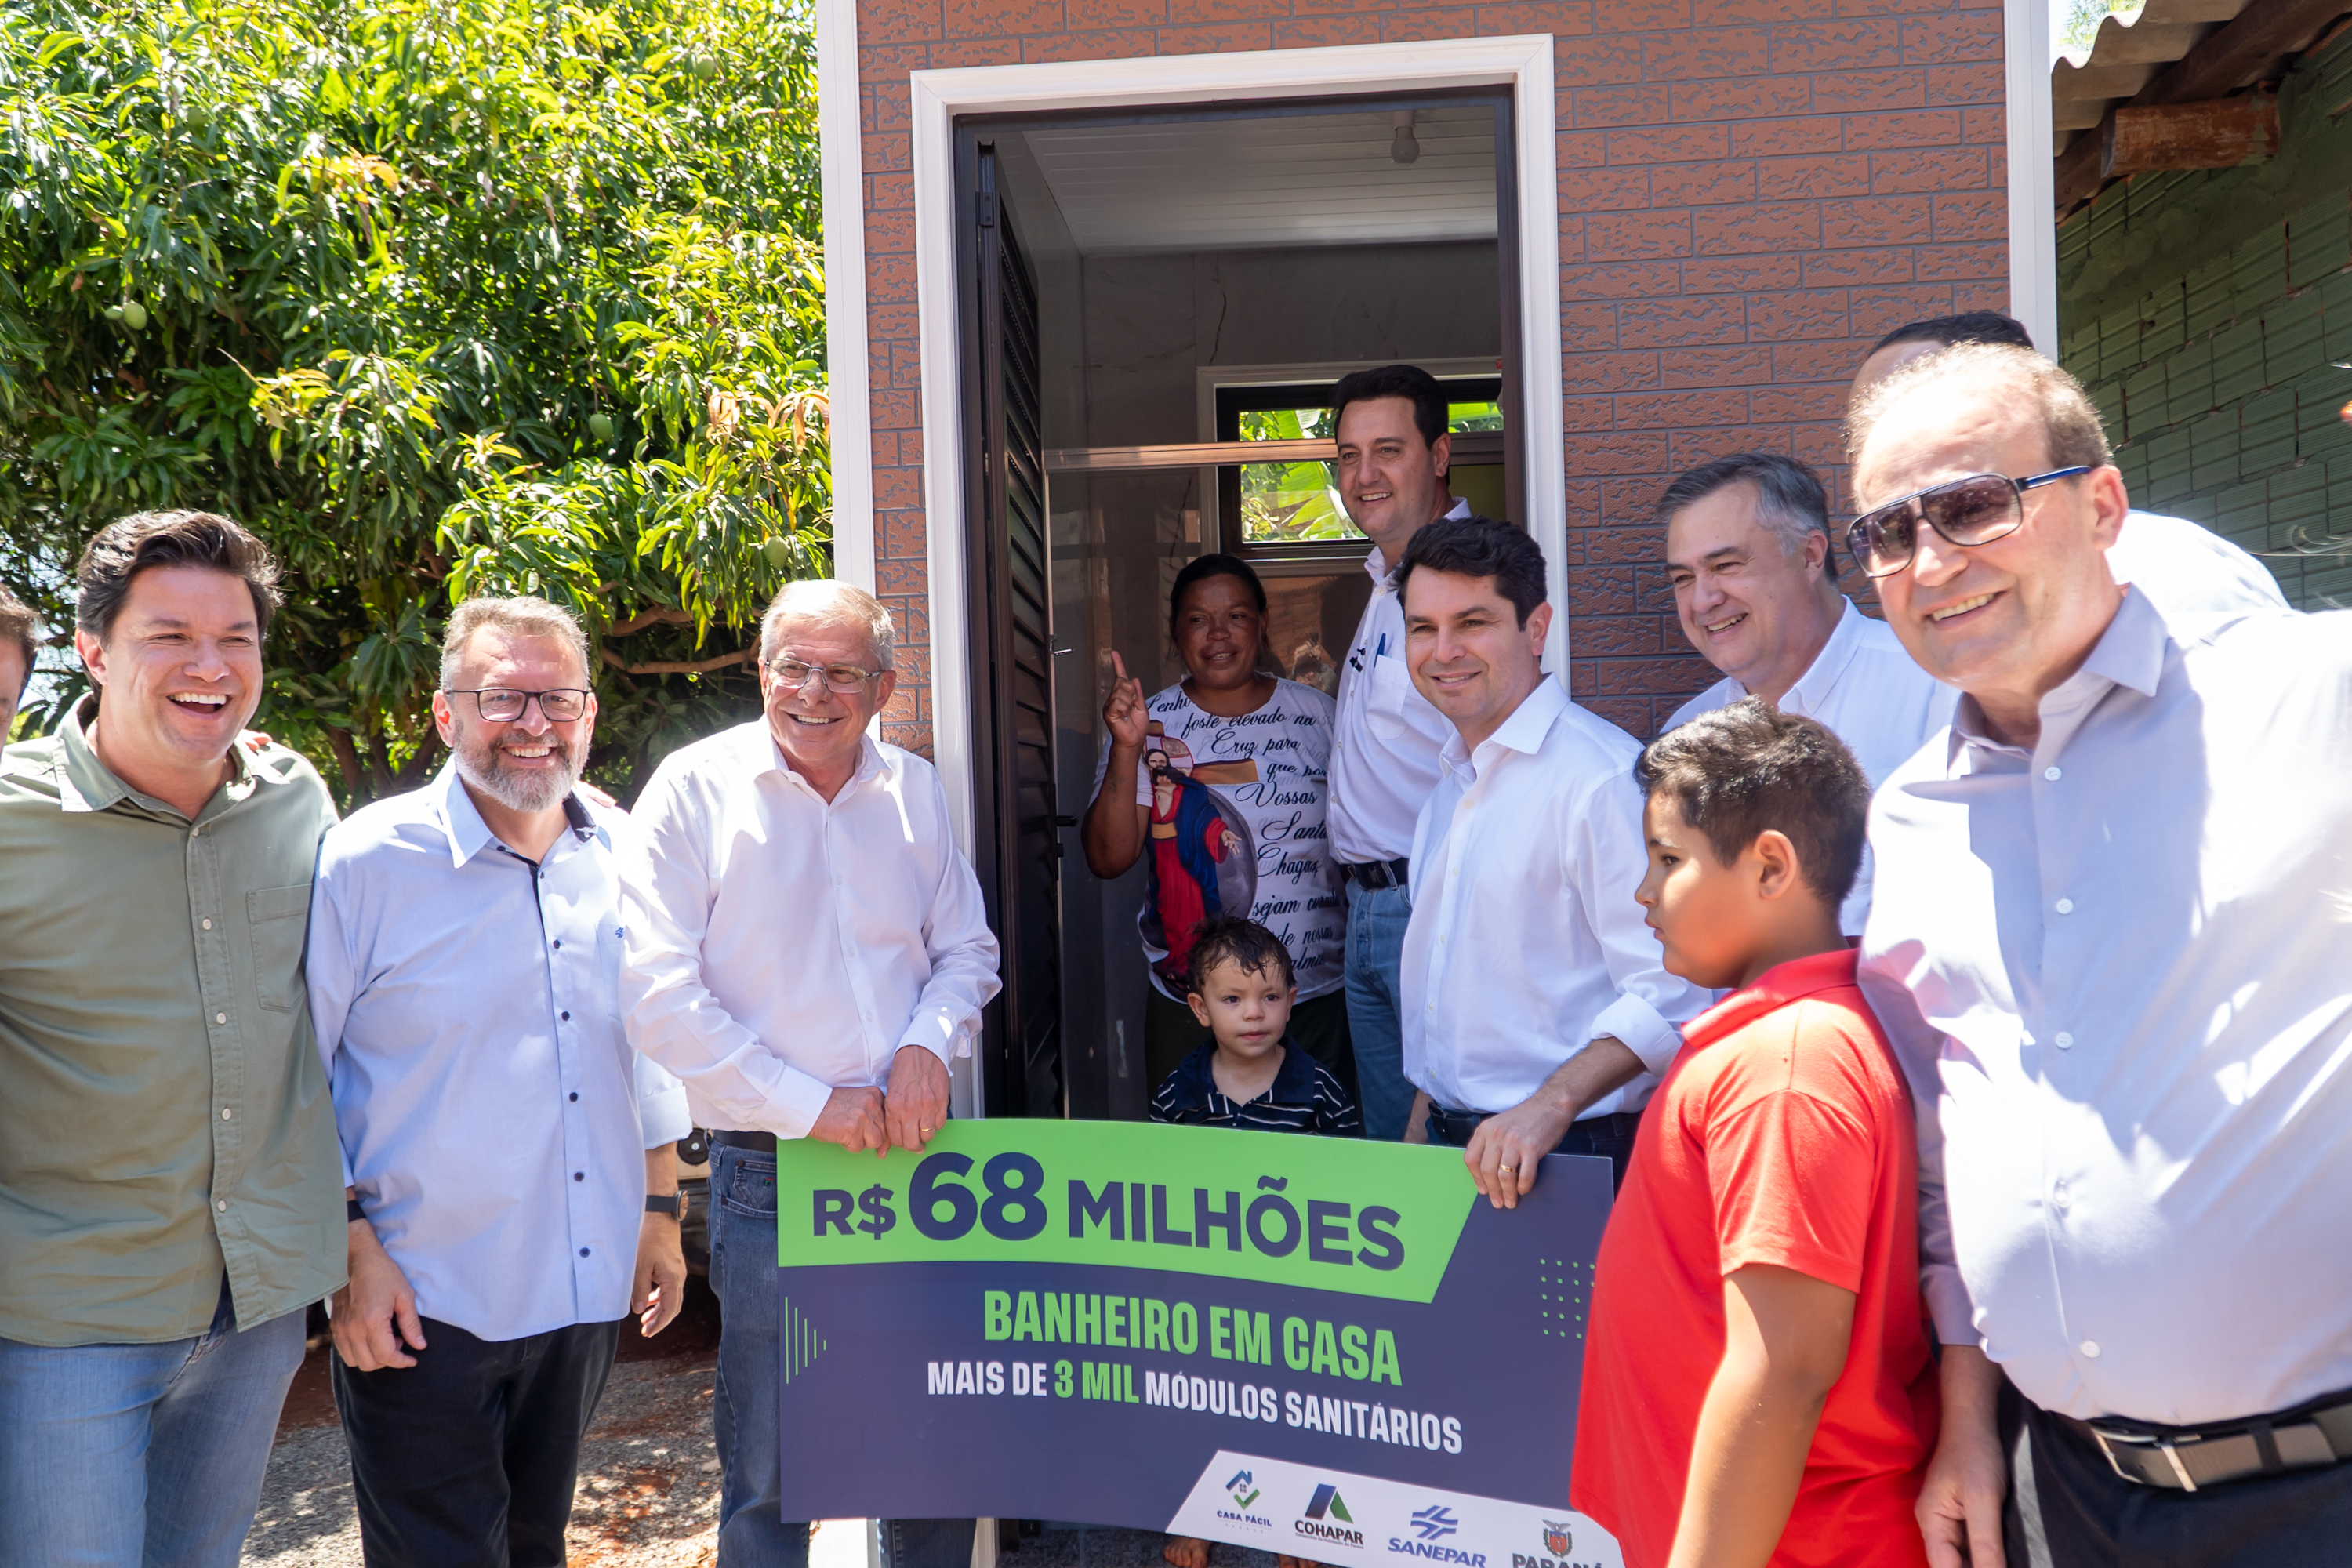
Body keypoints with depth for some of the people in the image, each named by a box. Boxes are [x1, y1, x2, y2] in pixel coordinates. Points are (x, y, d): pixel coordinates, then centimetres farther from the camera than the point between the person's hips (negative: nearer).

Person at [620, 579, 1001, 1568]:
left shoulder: (915, 791, 6)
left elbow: (967, 950, 13)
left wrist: (929, 1042, -9)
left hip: (914, 1153, 4)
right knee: (767, 1479, 7)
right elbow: (657, 993, -12)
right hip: (770, 1172, -4)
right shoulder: (696, 789, -6)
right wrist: (811, 1105, -14)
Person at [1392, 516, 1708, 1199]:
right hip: (1452, 1143, 7)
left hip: (1568, 1155, -7)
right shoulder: (1452, 783, 13)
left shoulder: (1604, 776, -16)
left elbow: (1669, 992, -22)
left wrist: (1552, 1104, -30)